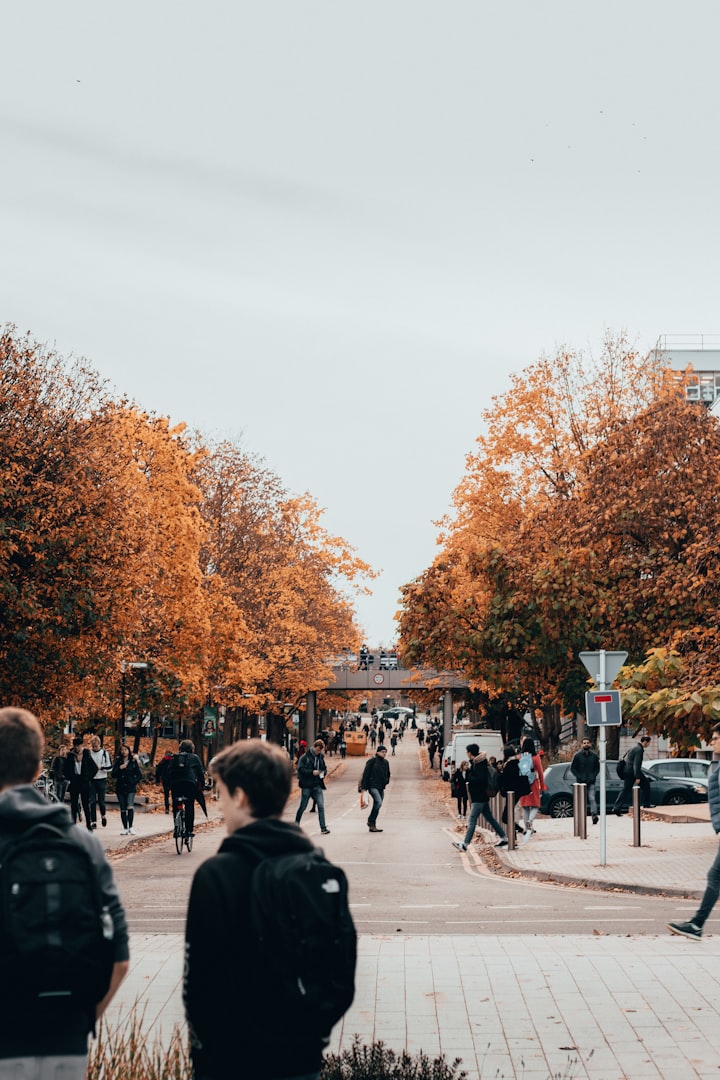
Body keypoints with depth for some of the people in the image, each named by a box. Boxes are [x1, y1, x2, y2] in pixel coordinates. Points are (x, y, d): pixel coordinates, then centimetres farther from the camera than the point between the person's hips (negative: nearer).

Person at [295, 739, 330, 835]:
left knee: (321, 806, -5)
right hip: (307, 786, -4)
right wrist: (312, 772, -20)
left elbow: (324, 768, 20)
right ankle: (296, 823, 27)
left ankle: (323, 828, -5)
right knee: (303, 806, 6)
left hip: (317, 786, 4)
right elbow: (300, 769, -13)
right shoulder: (305, 757, -7)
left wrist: (323, 772, -3)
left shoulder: (320, 757, 8)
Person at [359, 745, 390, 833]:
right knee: (378, 802, -24)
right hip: (372, 786, -7)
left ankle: (372, 826, 14)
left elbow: (387, 774, 27)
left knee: (377, 806, 7)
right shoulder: (371, 761, -8)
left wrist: (386, 782, 12)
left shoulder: (385, 762, 11)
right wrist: (363, 787, -13)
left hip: (381, 788, 7)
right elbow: (365, 774, -9)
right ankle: (370, 821, -11)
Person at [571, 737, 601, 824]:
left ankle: (594, 815, -24)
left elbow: (597, 768, 13)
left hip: (591, 782, 0)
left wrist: (593, 777, -2)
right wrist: (579, 777, -7)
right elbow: (572, 768, 4)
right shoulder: (578, 756, 2)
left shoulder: (594, 756, 7)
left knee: (592, 798, -14)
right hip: (581, 782, 0)